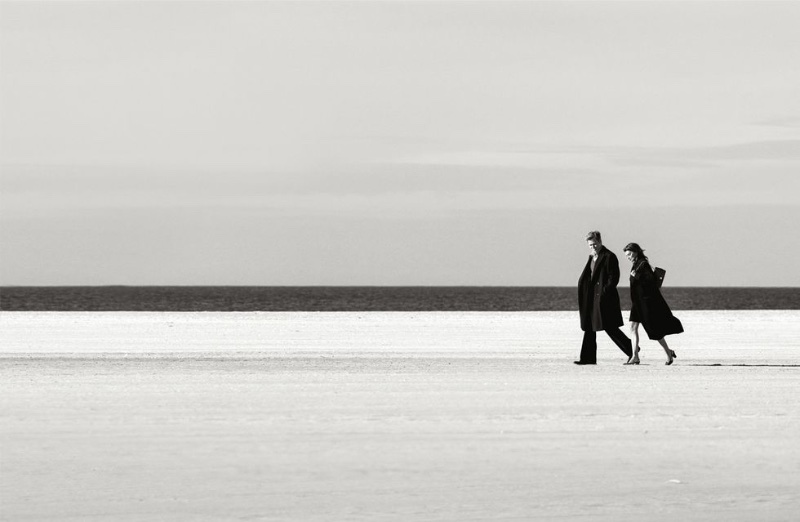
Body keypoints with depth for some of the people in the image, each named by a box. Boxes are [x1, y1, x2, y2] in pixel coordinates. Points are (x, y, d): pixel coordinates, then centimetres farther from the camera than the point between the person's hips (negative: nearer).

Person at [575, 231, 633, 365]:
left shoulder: (609, 257, -10)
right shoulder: (592, 257, 16)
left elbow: (614, 278, -15)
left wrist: (604, 292, -20)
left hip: (604, 298, -9)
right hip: (592, 298, 9)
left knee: (610, 327, -8)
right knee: (589, 328, 7)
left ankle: (631, 349, 6)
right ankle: (588, 357, 9)